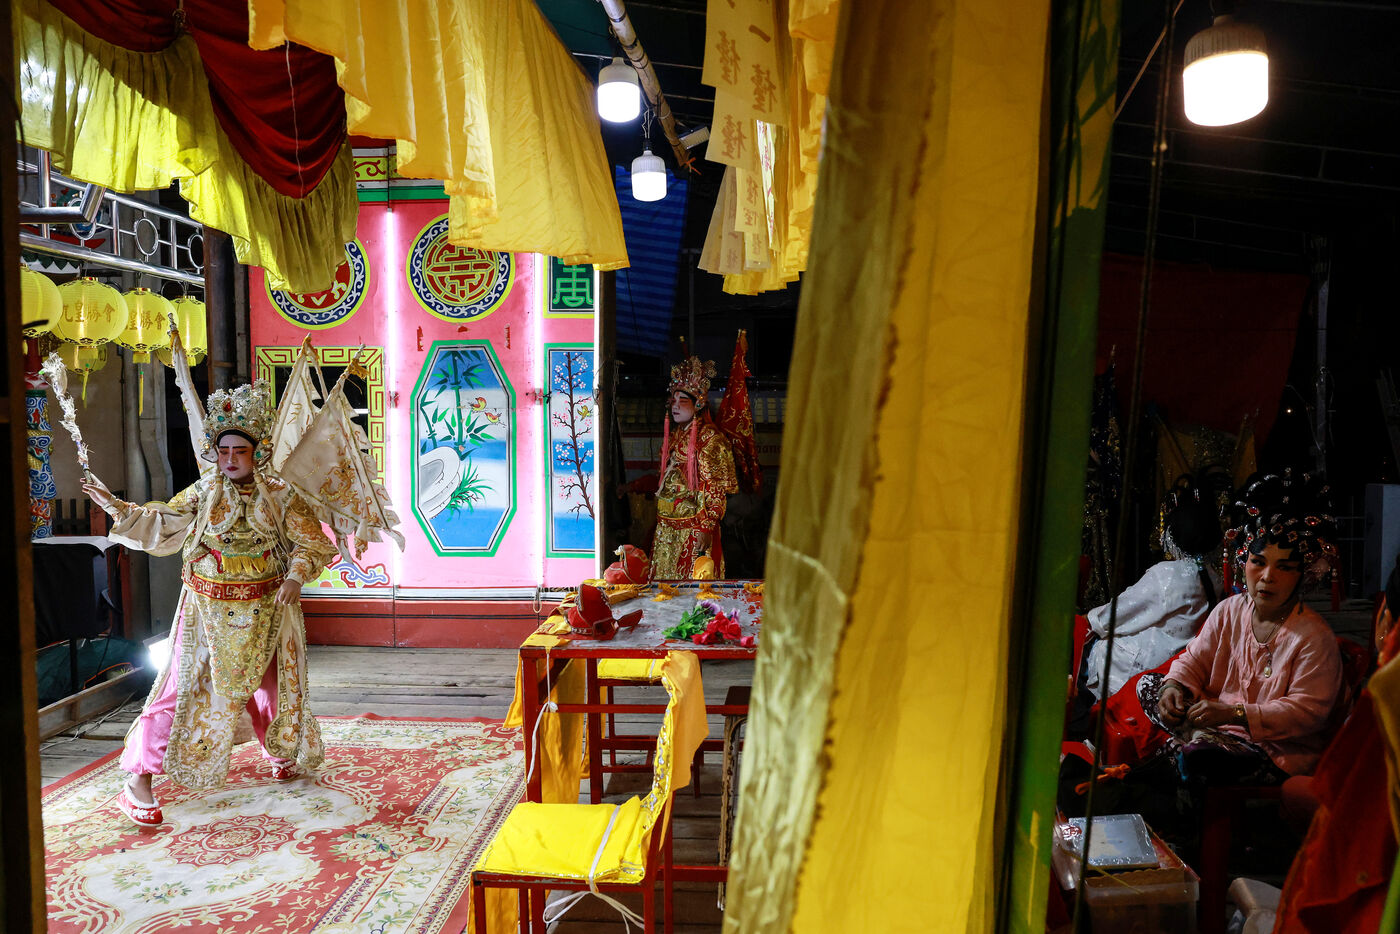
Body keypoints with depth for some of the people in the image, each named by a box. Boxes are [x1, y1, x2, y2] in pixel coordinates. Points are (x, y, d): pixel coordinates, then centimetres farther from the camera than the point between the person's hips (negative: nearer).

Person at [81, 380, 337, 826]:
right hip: (209, 609, -1)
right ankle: (139, 778, 6)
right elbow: (159, 525, 2)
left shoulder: (281, 496, -4)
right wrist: (115, 506, -8)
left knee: (271, 684, 14)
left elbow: (311, 543, -3)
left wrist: (296, 575, -19)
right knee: (184, 685, -3)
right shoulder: (201, 494, -1)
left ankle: (282, 751, 40)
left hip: (265, 609, 1)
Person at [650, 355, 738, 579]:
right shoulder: (671, 437, 14)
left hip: (695, 528, -7)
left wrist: (707, 528, -20)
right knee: (665, 581, 10)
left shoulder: (710, 438, -9)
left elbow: (716, 490, -14)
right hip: (666, 527, 7)